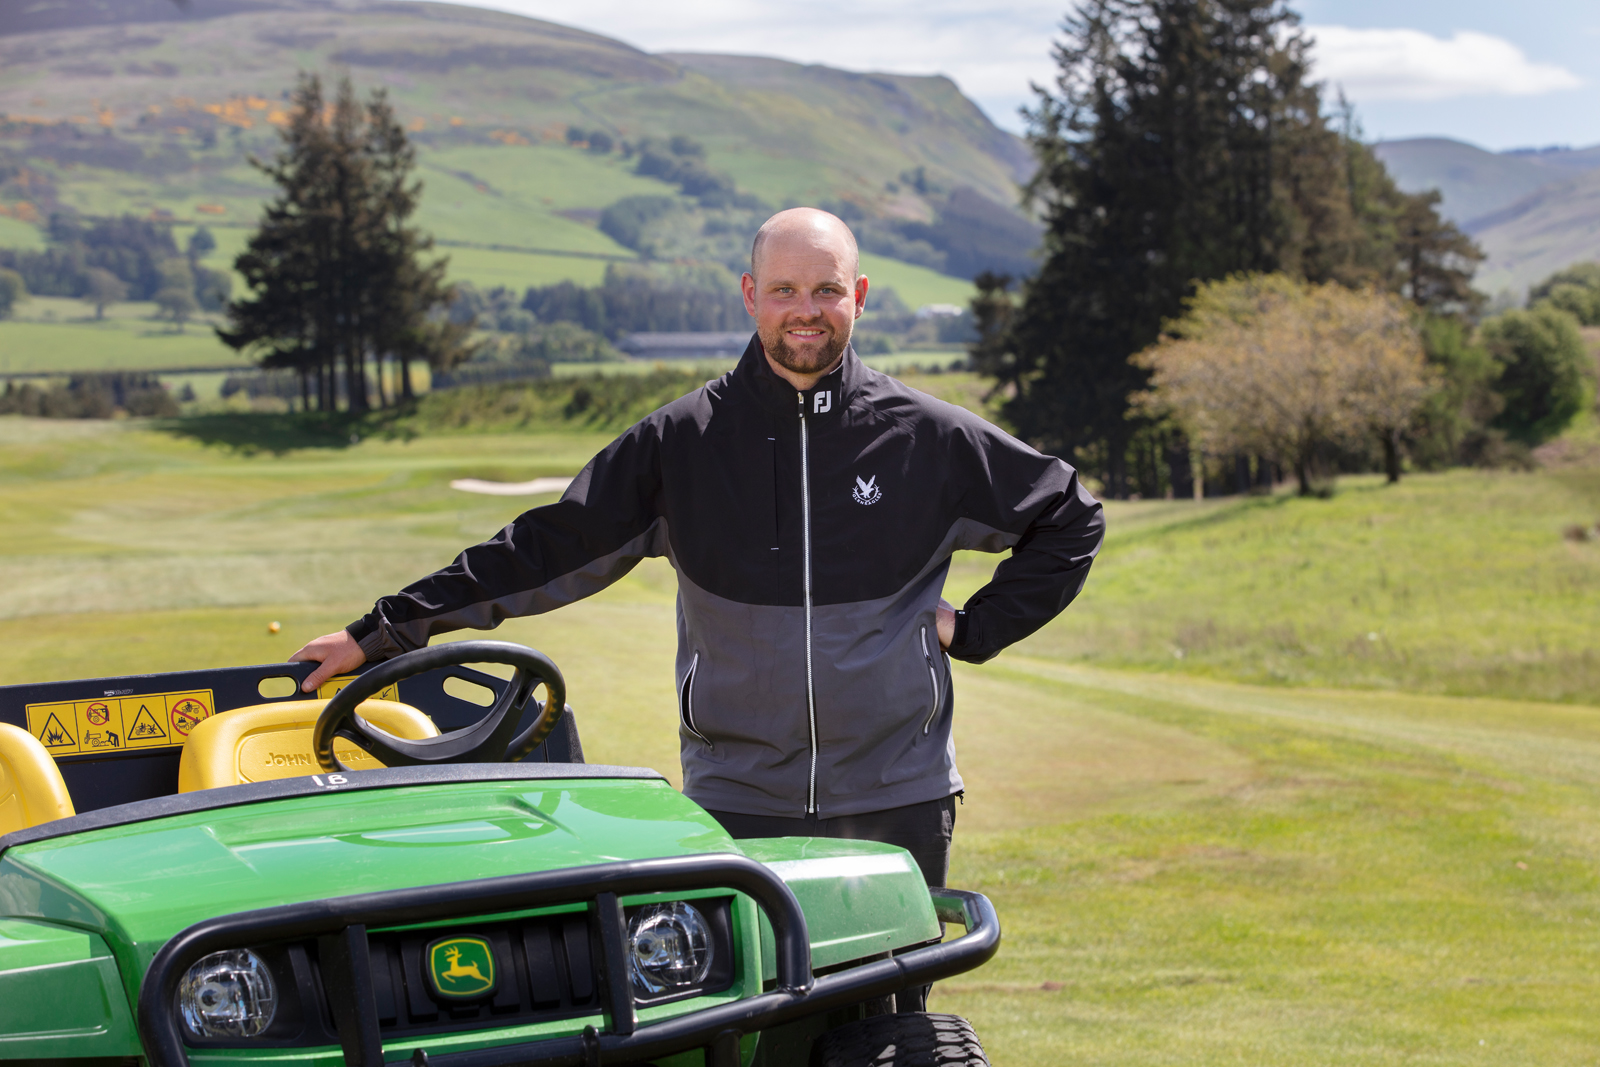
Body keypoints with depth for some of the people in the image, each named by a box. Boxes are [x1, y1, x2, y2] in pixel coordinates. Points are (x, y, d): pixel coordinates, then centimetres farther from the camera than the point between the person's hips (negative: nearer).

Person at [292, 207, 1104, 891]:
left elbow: (1071, 520, 15)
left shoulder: (929, 439, 3)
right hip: (738, 802, 0)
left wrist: (975, 629, 6)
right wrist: (382, 633, 2)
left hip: (898, 800, 1)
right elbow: (543, 549, 5)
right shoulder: (683, 441, 2)